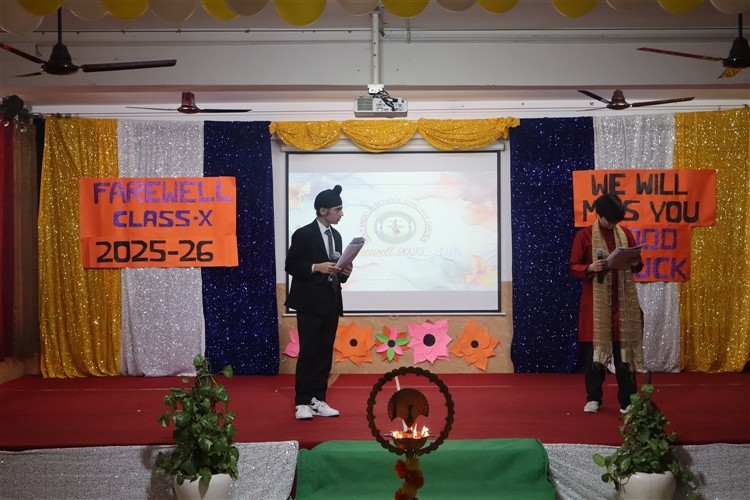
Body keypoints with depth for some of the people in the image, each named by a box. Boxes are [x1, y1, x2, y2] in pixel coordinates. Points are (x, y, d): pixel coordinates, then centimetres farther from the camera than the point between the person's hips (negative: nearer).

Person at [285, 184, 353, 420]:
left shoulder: (336, 236, 13)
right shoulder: (303, 234, -8)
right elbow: (290, 266, -10)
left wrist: (343, 272, -2)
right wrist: (316, 267, -20)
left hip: (331, 302, 7)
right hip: (311, 303, -7)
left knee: (325, 353, 8)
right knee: (308, 352, -5)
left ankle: (318, 400, 14)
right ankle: (302, 403, 2)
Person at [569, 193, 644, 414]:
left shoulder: (626, 234, 8)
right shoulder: (583, 235, -1)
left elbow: (638, 265, 13)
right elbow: (574, 267, -3)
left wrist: (635, 263, -11)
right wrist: (590, 268, -22)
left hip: (623, 301, 2)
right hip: (595, 302, -2)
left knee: (624, 347, 1)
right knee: (593, 348, 2)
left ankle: (627, 400, 6)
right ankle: (593, 398, 13)